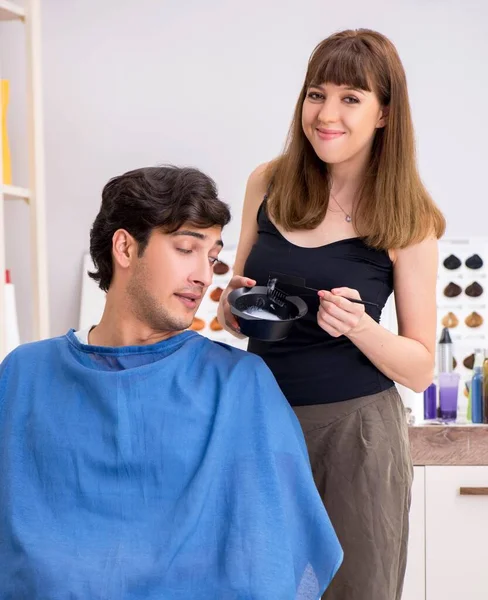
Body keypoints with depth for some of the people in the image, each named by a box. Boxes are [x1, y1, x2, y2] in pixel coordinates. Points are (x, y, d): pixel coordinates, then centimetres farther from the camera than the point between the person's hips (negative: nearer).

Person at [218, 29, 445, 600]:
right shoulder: (268, 184, 1)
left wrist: (358, 326, -23)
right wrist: (234, 305, -10)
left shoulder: (408, 221, -7)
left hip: (354, 430, -3)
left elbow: (420, 369, -4)